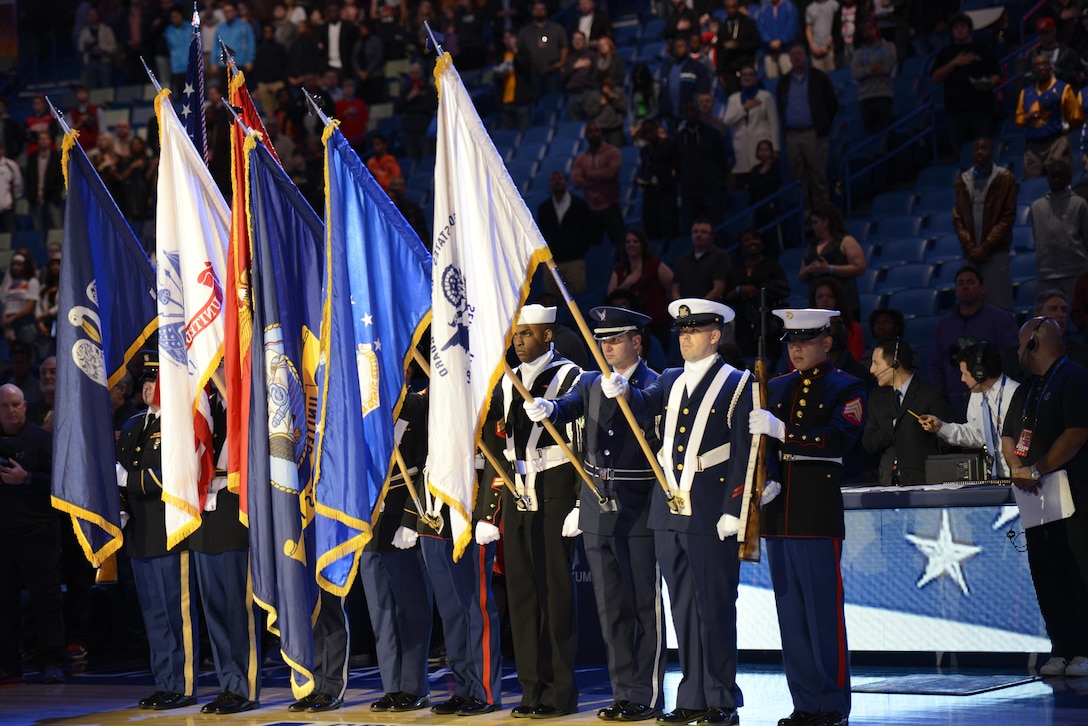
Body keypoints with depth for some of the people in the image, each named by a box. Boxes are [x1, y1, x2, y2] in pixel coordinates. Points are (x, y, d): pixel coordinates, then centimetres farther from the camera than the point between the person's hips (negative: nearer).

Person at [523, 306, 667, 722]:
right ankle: (622, 694, 16)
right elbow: (567, 407, -7)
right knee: (611, 608, 10)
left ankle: (646, 697, 2)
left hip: (639, 512, -6)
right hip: (597, 511, 6)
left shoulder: (655, 386, -4)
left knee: (645, 606, -2)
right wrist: (545, 409, -28)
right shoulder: (591, 382, 11)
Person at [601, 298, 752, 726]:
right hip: (668, 512, 6)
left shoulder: (737, 385, -2)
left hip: (710, 514, -6)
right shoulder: (671, 381, 15)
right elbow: (643, 406, -2)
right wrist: (621, 391, -24)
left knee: (715, 607, -2)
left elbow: (743, 454, -7)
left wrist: (732, 513, -13)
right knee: (683, 609, 9)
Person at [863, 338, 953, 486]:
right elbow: (868, 444, 10)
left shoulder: (932, 395, -1)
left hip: (923, 481, -4)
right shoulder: (877, 397, 16)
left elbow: (945, 442, -2)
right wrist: (893, 427, -6)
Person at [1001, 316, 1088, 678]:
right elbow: (1008, 436, 20)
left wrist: (1037, 470, -14)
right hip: (1037, 498, 8)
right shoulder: (1026, 390, 20)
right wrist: (1018, 468, -1)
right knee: (1045, 573, 3)